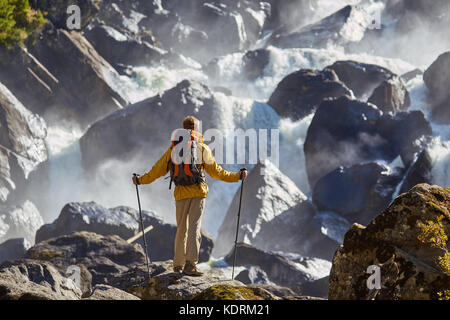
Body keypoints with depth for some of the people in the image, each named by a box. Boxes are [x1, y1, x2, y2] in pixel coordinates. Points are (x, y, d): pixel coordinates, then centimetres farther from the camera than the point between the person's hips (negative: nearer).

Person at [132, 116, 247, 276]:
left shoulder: (174, 148, 7)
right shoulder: (202, 148, 1)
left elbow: (160, 169, 8)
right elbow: (215, 171, 3)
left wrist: (141, 180, 21)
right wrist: (237, 176, 12)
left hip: (181, 193, 3)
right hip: (198, 192, -3)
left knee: (181, 229, 13)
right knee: (195, 227, -6)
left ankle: (178, 265, 18)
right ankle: (190, 264, -18)